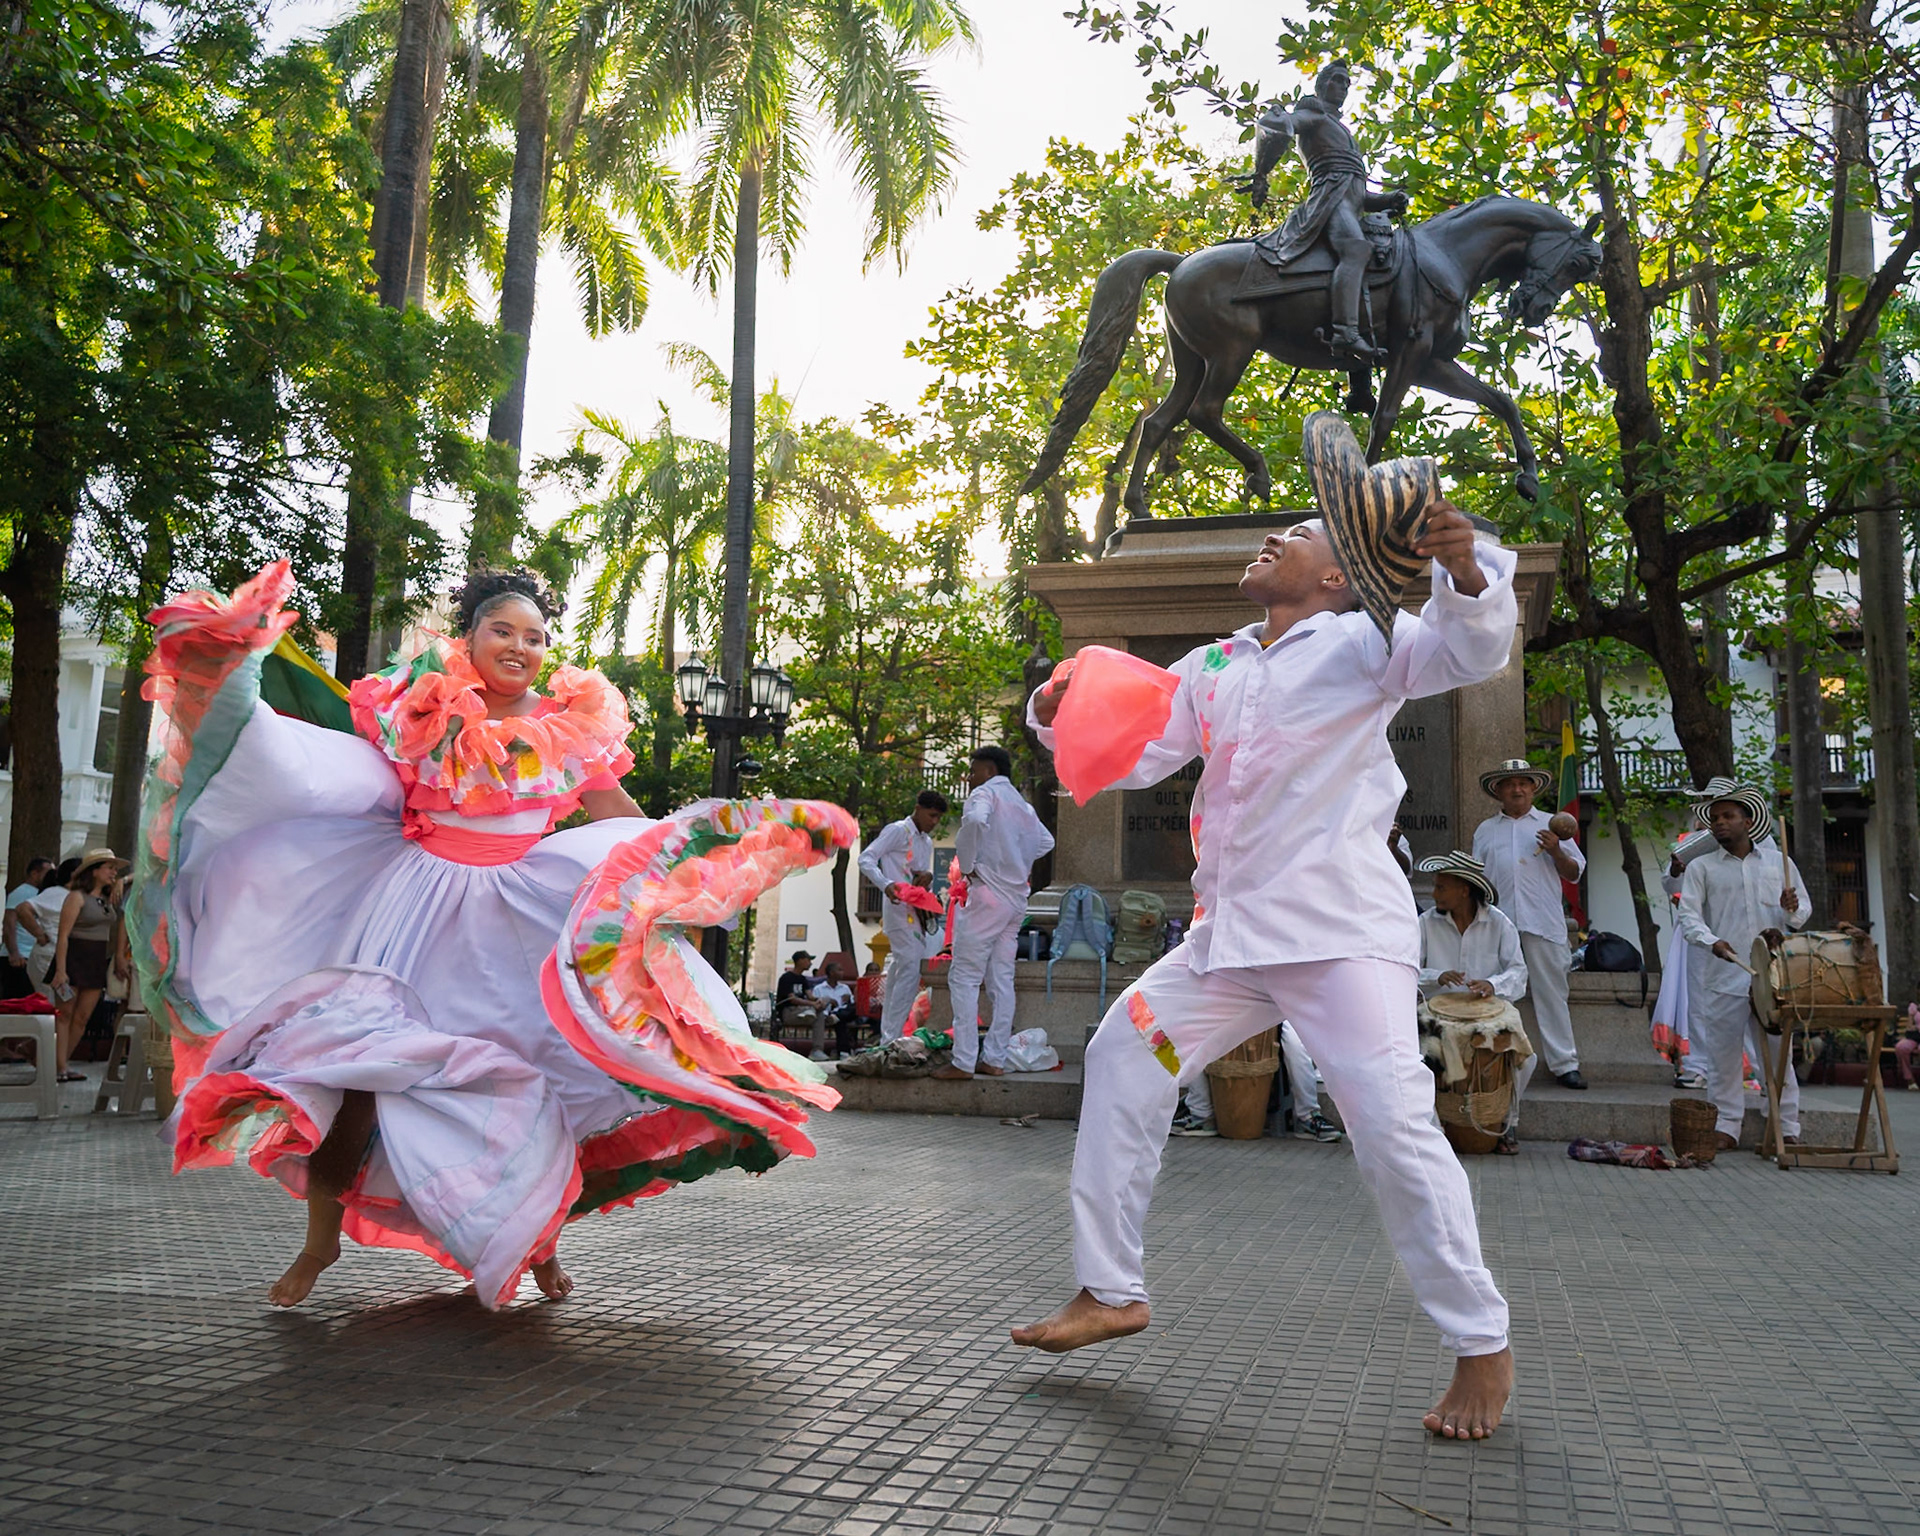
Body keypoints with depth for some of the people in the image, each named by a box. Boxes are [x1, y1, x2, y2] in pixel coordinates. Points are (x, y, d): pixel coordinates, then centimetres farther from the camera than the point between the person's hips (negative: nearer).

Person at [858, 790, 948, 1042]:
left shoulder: (927, 842, 23)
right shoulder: (897, 831, -2)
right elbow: (866, 859, -11)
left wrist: (928, 878, 0)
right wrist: (886, 885, -27)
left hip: (916, 912, 9)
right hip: (899, 907, -9)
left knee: (901, 970, 11)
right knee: (912, 967, -18)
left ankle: (888, 1039, 17)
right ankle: (890, 1039, -17)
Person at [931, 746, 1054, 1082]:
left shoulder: (985, 793, -5)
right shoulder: (1022, 806, 20)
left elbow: (975, 819, -27)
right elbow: (1045, 840, 33)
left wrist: (966, 863, -16)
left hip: (987, 895, -8)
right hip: (1016, 900, 8)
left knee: (964, 978, -5)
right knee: (1001, 981, 9)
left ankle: (963, 1061, -8)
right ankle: (995, 1059, 10)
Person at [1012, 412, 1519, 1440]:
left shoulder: (1359, 641, 2)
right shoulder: (1210, 669, 19)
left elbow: (1471, 652, -12)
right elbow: (1130, 754, 14)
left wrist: (1463, 568, -33)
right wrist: (1061, 713, -5)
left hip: (1341, 930, -7)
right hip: (1231, 932, 7)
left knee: (1393, 1124, -14)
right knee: (1123, 1055, 6)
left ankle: (1481, 1346, 7)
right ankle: (1110, 1289, 17)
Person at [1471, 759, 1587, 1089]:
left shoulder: (1550, 825, 16)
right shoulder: (1485, 831, 20)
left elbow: (1574, 873, 12)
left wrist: (1556, 852, -6)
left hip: (1543, 924, -1)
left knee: (1551, 993, -3)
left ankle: (1564, 1063, 0)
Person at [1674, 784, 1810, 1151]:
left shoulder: (1779, 862, 13)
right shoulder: (1701, 867, 7)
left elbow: (1804, 910, 17)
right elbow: (1688, 917, -2)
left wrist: (1791, 910, -8)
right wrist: (1712, 941, -22)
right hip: (1723, 978, -1)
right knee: (1723, 1055, 2)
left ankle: (1788, 1129, 13)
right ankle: (1727, 1127, 11)